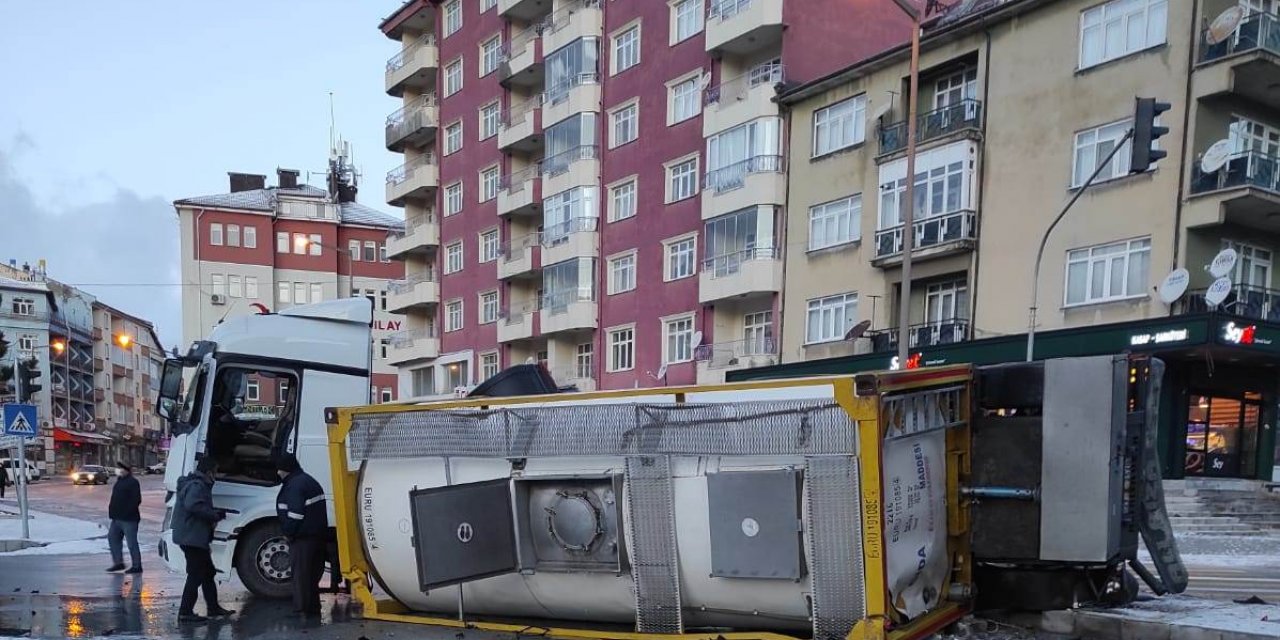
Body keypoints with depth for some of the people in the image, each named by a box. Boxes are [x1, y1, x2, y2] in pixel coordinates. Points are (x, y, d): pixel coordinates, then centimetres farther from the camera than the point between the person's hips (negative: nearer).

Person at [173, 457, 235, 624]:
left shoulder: (197, 484, 18)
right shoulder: (197, 486, -16)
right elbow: (192, 505, -32)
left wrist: (214, 514, 9)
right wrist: (215, 515, -22)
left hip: (193, 537, 11)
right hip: (192, 537, -11)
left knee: (207, 572, 17)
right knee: (196, 575, -6)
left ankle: (213, 607, 25)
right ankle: (185, 612, -2)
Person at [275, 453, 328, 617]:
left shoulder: (294, 486, -15)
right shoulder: (310, 481, 17)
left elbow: (294, 514, -22)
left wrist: (288, 531, -8)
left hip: (302, 538, -10)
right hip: (318, 535, 10)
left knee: (301, 574, -4)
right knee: (312, 575, 14)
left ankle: (302, 609, -3)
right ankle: (313, 608, 20)